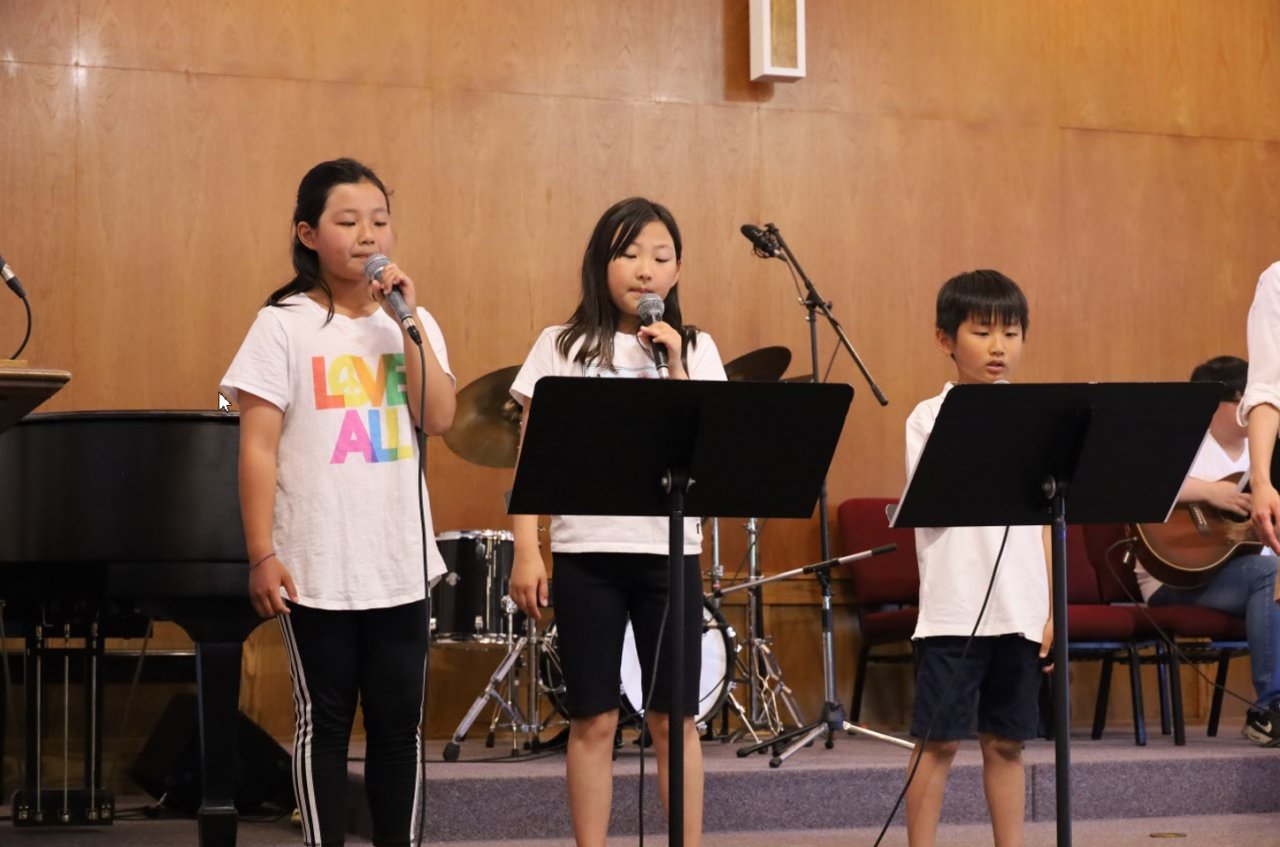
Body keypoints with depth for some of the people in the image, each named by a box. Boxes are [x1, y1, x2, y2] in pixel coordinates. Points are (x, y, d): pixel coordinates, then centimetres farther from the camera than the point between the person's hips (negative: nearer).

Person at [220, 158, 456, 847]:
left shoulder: (412, 323, 8)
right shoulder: (284, 325, -4)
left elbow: (439, 419, -7)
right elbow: (258, 447, -6)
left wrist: (409, 321, -12)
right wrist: (261, 554, -12)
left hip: (401, 565, 3)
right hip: (317, 568, -3)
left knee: (398, 724, 9)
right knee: (324, 723, 5)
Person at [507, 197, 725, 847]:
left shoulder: (696, 350, 6)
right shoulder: (561, 347, 3)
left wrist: (674, 368, -10)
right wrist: (525, 550, -6)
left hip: (669, 550, 1)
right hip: (585, 551, -1)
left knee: (673, 718, 5)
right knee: (593, 720, 4)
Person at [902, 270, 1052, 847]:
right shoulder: (930, 418, 0)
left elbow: (1043, 518, 11)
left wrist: (1053, 608, 6)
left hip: (1021, 610, 3)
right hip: (954, 609, -3)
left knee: (1006, 741, 9)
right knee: (938, 740, 0)